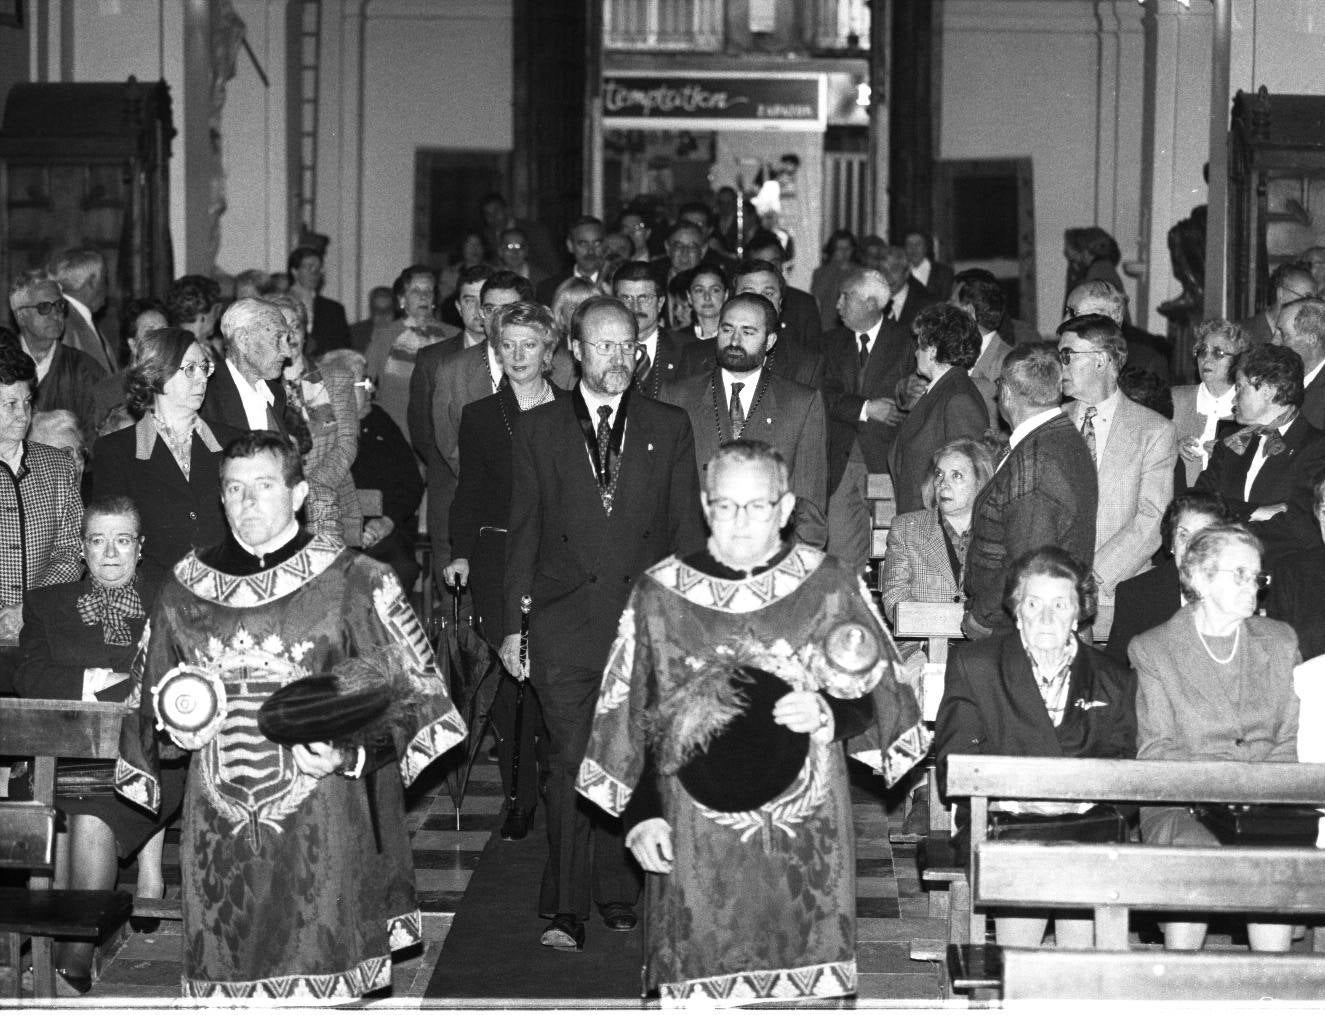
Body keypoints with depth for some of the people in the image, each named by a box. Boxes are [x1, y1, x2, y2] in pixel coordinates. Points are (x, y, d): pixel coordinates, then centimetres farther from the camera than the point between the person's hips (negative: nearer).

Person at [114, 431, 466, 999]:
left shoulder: (352, 582, -3)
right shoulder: (184, 590, 8)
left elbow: (408, 695, -3)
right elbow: (149, 710, 19)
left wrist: (349, 754, -17)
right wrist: (178, 731, -2)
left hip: (323, 830, -3)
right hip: (219, 835, 3)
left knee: (321, 980, -2)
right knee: (228, 979, 6)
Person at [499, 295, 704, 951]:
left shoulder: (669, 428, 9)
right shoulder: (537, 430, 9)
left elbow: (686, 528, 9)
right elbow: (522, 531, 9)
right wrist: (511, 624, 4)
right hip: (564, 626, -1)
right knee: (569, 764, -4)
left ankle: (620, 898, 15)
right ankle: (566, 910, 0)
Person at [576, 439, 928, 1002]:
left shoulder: (828, 585, 0)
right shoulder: (659, 594, 0)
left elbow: (877, 696, 8)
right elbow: (631, 715, 7)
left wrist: (828, 713, -12)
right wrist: (641, 813, 1)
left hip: (803, 833, 1)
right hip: (695, 842, 0)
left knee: (792, 985, 4)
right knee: (700, 986, 0)